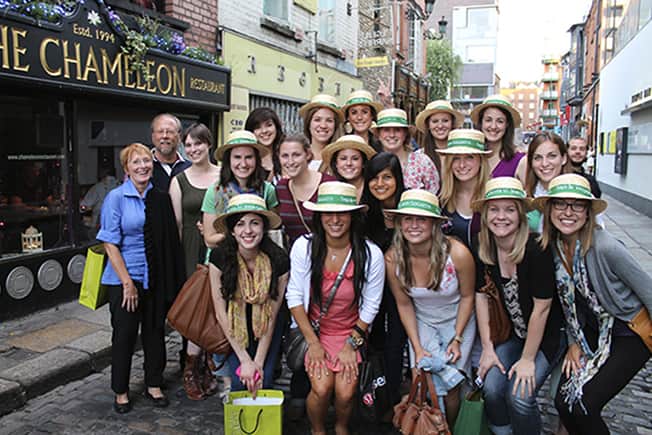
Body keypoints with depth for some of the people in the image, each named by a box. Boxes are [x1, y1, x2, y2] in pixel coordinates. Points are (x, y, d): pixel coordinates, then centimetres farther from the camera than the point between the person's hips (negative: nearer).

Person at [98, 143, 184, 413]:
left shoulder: (160, 198, 4)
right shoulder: (116, 198, -7)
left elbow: (170, 241, 8)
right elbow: (110, 244, -10)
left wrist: (172, 279, 2)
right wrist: (128, 282, -14)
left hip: (155, 277, 4)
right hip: (124, 278, -4)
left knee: (155, 331, 12)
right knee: (124, 334, 6)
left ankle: (153, 386, 29)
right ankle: (121, 391, 24)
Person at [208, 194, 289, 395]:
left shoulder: (278, 259, -22)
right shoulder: (220, 256, -22)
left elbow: (272, 315, -13)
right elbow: (221, 313, -15)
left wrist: (258, 363, -12)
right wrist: (245, 360, -15)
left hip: (266, 330, 0)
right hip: (233, 329, 0)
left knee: (264, 381, -10)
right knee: (240, 381, -13)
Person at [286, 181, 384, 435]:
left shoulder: (371, 254, -14)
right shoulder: (303, 247, -14)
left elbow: (370, 306, -4)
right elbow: (295, 297, -6)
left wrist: (351, 345, -6)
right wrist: (313, 343, -8)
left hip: (351, 331, 0)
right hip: (312, 328, 0)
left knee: (346, 392, -13)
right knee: (322, 387, -17)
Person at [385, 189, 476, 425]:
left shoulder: (458, 254, -27)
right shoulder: (392, 258, -21)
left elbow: (467, 297, -9)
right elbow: (404, 304, -7)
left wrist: (457, 339, -8)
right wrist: (417, 347, -9)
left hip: (458, 320, -1)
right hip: (422, 322, 2)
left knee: (450, 388, -2)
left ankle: (451, 428, 28)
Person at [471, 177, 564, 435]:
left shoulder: (536, 250, -24)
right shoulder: (483, 249, -9)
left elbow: (541, 308, -20)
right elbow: (481, 296, -2)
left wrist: (527, 360, -14)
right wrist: (487, 348, -4)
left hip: (547, 336, -4)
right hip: (512, 334, 4)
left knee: (519, 396, -19)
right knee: (491, 389, -14)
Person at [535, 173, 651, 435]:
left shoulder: (606, 248, -27)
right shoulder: (551, 246, -8)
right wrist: (574, 342, 5)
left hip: (631, 334, -5)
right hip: (591, 332, 5)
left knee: (581, 406, -12)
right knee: (563, 402, -3)